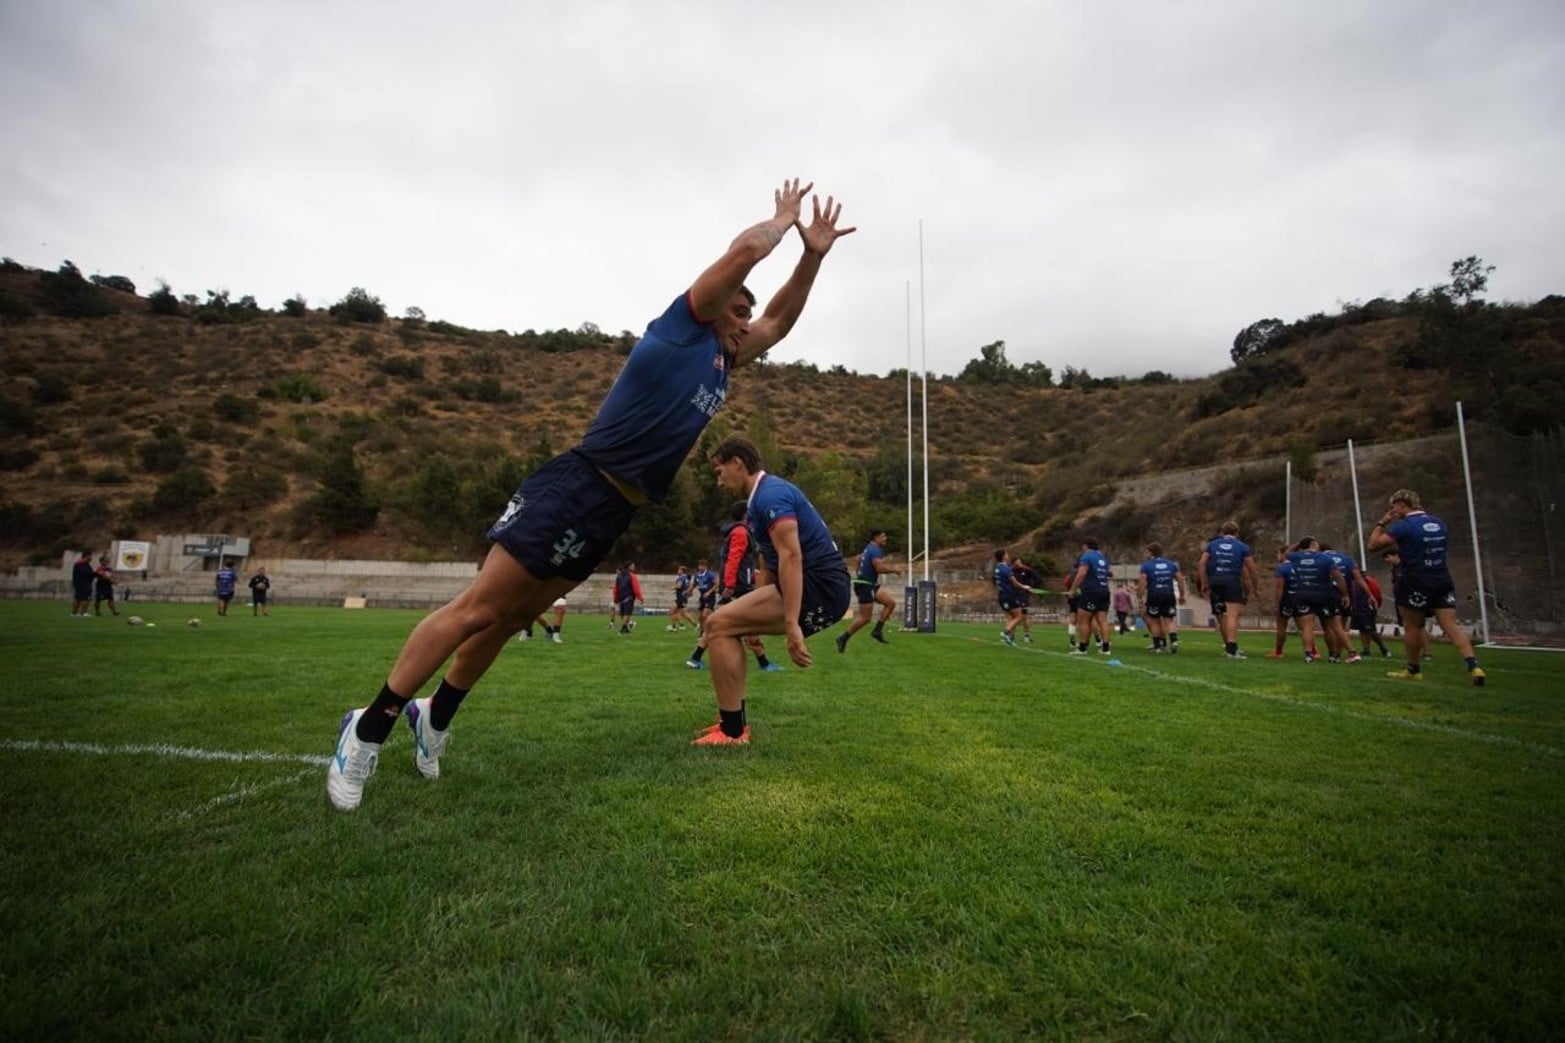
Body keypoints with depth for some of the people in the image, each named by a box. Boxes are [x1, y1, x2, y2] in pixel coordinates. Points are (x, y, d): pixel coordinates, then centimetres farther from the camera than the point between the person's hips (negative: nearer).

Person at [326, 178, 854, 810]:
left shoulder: (722, 361, 21)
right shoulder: (682, 326, -1)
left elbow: (779, 322, 31)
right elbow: (744, 249, -9)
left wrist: (813, 253, 23)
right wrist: (783, 219, 10)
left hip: (613, 515, 8)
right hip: (576, 488, -8)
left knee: (510, 620, 16)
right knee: (477, 608, -5)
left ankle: (434, 716, 31)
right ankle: (369, 728, 7)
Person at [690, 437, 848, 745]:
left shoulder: (770, 495, -13)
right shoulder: (767, 494, 19)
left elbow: (791, 556, -25)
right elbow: (776, 559, 27)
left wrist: (791, 625, -31)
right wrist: (755, 615, 31)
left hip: (820, 587, -10)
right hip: (818, 587, 10)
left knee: (719, 625, -12)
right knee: (727, 626, 16)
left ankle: (732, 731, -5)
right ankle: (733, 720, 19)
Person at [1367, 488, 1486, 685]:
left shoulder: (1404, 526, -13)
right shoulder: (1439, 523, 11)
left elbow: (1373, 544, -12)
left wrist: (1382, 522, 0)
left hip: (1416, 583, -6)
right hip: (1442, 580, 6)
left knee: (1412, 627, 7)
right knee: (1452, 625, 1)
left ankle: (1414, 670, 17)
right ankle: (1473, 666, -13)